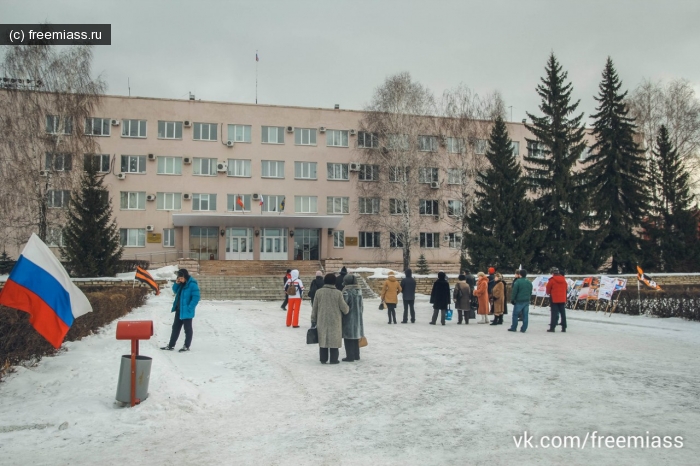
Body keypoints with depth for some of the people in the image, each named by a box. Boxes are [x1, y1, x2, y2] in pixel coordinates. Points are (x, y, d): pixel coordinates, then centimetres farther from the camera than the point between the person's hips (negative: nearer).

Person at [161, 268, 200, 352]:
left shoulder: (192, 285, -18)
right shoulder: (181, 283, 7)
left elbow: (196, 297, -21)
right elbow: (175, 291, 18)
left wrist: (189, 308, -22)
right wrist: (176, 283, -1)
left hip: (186, 311, -9)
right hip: (179, 309, 9)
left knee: (187, 328, 4)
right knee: (175, 327, 15)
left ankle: (186, 346, 15)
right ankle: (171, 345, 24)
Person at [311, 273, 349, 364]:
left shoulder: (319, 292, -2)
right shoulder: (338, 293, -9)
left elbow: (314, 308, 2)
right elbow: (344, 308, -4)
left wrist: (313, 320, 11)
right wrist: (347, 310, 20)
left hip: (322, 321, 2)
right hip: (335, 322, -2)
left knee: (323, 339, 11)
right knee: (334, 339, 7)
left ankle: (323, 359, 15)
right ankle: (333, 359, 9)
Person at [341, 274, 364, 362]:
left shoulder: (346, 292, -17)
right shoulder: (359, 291, 6)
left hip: (348, 318, -7)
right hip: (358, 318, 7)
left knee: (348, 338, 1)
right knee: (356, 337, 16)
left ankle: (350, 356, 3)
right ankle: (356, 355, 23)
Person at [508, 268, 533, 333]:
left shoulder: (517, 282, -13)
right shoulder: (529, 282, 8)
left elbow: (514, 292, -12)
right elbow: (530, 292, 14)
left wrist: (512, 299, -3)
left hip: (519, 301, -5)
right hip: (527, 301, 5)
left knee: (515, 315, 4)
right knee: (525, 315, 6)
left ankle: (513, 328, 7)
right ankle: (524, 329, 8)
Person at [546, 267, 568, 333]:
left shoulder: (552, 280, -11)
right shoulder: (563, 280, 6)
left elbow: (548, 289, -3)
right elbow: (566, 288, 15)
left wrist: (549, 293, 18)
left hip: (554, 299, -4)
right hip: (563, 299, 5)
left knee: (554, 313, -3)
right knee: (563, 313, 9)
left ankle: (552, 327, -5)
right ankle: (564, 328, 12)